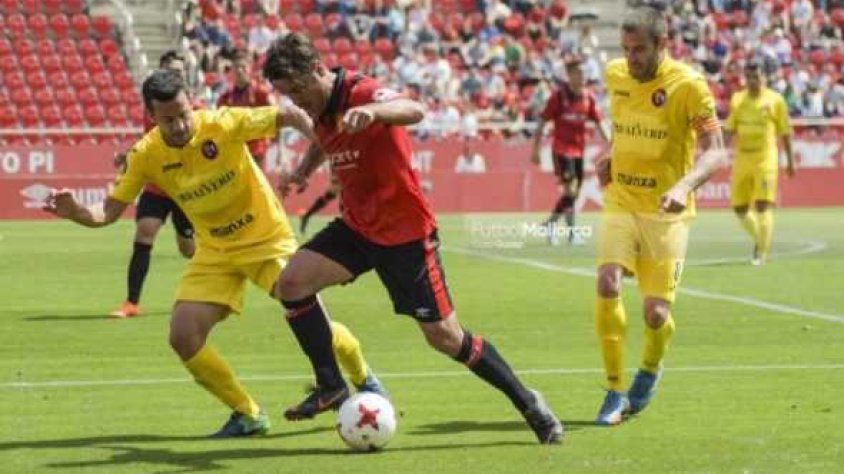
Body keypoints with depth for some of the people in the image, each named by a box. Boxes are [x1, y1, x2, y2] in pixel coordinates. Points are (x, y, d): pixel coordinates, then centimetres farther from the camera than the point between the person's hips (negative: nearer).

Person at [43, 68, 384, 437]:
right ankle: (248, 414, 8)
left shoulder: (223, 124, -21)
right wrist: (74, 211, -31)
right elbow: (108, 211, -10)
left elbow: (289, 116, -16)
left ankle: (365, 380, 17)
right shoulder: (146, 156, -12)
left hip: (267, 239, -4)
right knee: (183, 337, -10)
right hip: (215, 251, 4)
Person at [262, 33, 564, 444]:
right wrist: (302, 170, 10)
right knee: (291, 281, -15)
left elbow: (414, 111, -46)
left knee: (445, 338, -2)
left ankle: (528, 404, 15)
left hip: (405, 232, -7)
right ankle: (330, 387, -2)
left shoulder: (361, 92, -23)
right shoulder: (318, 106, 1)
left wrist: (371, 111, -66)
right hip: (356, 226, 7)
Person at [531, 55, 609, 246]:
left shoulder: (588, 97, 6)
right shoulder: (559, 95, -8)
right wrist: (535, 149, -8)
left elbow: (598, 123, 12)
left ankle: (551, 222, 25)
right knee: (570, 190, -15)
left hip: (579, 149, 6)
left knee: (575, 193, 8)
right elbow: (542, 122, -5)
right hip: (562, 149, -6)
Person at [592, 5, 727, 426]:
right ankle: (615, 390, -5)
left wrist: (685, 185, -34)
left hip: (666, 212, -3)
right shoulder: (615, 75, 2)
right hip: (620, 203, 3)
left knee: (655, 312, -5)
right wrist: (610, 157, 8)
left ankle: (650, 368, 31)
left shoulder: (689, 86, -13)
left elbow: (715, 151, -17)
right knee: (607, 286, -19)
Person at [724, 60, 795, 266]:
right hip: (742, 159, 4)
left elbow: (785, 132, 3)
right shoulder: (737, 99, 9)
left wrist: (790, 160, 4)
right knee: (739, 208, 7)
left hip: (765, 160, -4)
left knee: (763, 206, -11)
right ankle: (759, 239, 32)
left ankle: (761, 252, -4)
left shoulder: (775, 100, -2)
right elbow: (730, 129, 15)